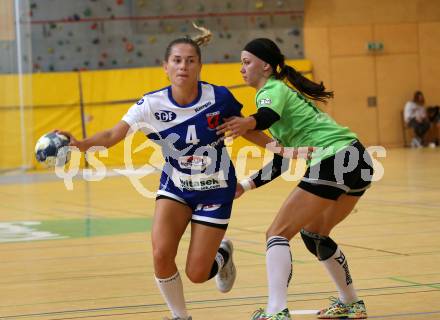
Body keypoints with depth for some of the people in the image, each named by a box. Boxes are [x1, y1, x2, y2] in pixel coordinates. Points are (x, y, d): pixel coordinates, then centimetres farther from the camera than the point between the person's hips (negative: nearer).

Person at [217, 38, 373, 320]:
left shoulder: (271, 90, -2)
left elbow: (267, 116, -30)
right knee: (313, 233, 25)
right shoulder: (283, 88, 25)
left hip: (334, 162, -9)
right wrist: (247, 185, 24)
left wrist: (248, 123, -51)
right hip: (358, 160, 9)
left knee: (278, 234, -9)